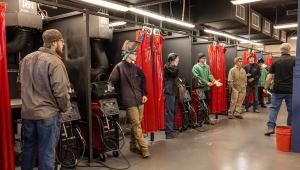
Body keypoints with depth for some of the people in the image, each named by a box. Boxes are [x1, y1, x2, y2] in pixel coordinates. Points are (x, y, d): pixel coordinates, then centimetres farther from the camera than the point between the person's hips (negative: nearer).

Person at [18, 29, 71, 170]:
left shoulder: (26, 59, 7)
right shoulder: (55, 62, -17)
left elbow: (21, 83, 17)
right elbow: (60, 91, -22)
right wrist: (65, 107, -4)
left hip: (27, 112, 7)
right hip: (48, 113, -7)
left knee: (28, 147, 22)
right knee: (47, 152, 5)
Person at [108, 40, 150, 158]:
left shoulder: (136, 67, 13)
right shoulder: (119, 67, -7)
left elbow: (143, 81, 20)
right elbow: (111, 82, -10)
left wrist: (144, 94, 11)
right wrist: (120, 93, -7)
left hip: (139, 101, 7)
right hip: (129, 102, -6)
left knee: (136, 124, 13)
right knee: (137, 125, -6)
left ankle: (133, 146, 27)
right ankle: (144, 148, 1)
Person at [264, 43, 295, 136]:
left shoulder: (276, 62, 1)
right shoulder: (294, 60, -3)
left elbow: (269, 77, 0)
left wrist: (266, 88, 8)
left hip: (278, 90, 1)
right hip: (291, 90, 0)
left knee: (273, 107, 6)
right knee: (291, 110, 12)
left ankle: (270, 127, -4)